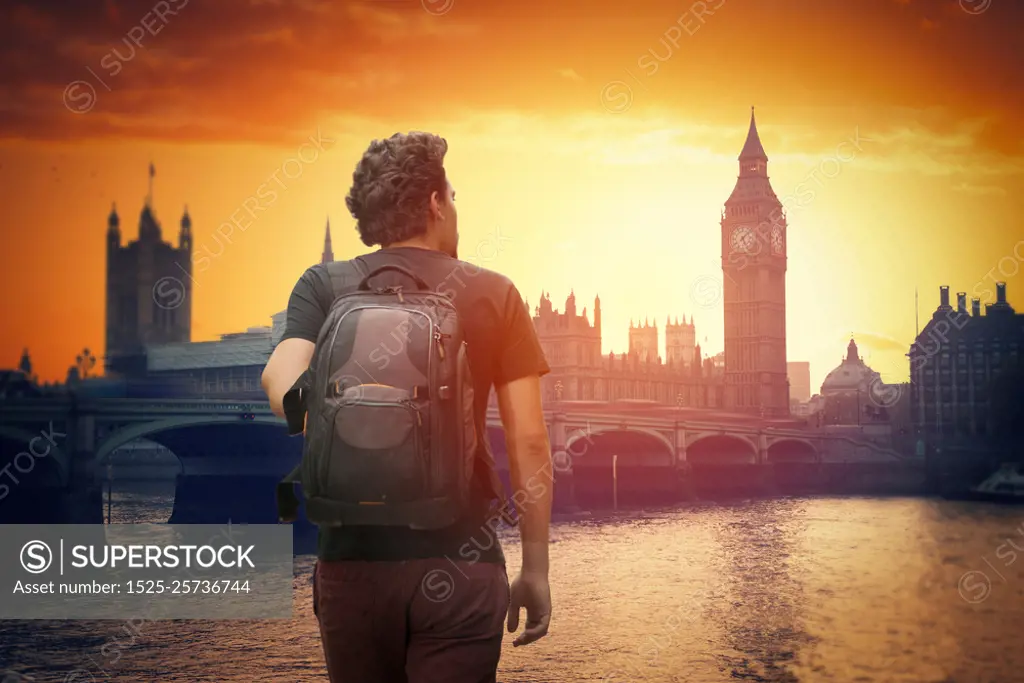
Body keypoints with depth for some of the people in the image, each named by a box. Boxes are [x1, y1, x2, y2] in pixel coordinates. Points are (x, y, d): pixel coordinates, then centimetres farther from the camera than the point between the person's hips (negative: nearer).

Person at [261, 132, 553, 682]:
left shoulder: (323, 287, 5)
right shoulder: (494, 295, 2)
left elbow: (283, 379, -15)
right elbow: (529, 444, 0)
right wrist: (535, 569, 6)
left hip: (352, 558, 2)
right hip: (460, 563, -2)